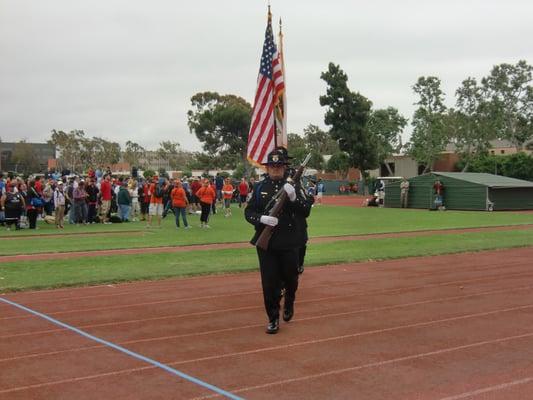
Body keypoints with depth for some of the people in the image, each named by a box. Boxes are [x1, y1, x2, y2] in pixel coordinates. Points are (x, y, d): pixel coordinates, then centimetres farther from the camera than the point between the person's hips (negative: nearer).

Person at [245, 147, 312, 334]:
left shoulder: (293, 187, 2)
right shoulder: (259, 188, 4)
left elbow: (306, 212, -5)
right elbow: (248, 212, 2)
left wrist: (293, 197, -21)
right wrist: (261, 218, -19)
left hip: (289, 243, 0)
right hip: (265, 243, 0)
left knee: (290, 279, 11)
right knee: (269, 283, 1)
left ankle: (289, 302, 41)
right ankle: (273, 319, 14)